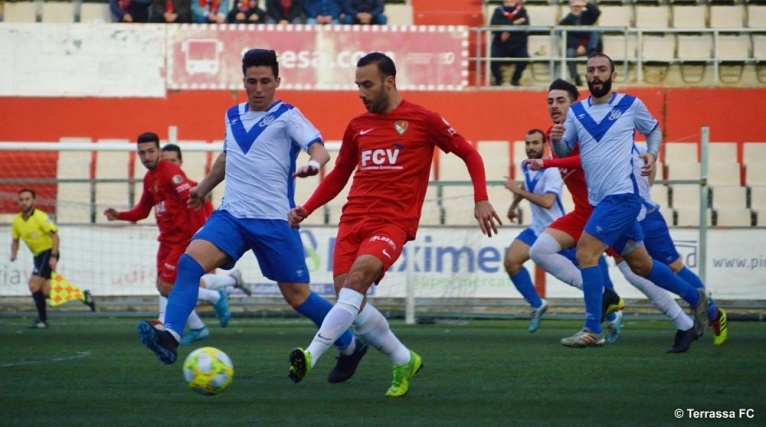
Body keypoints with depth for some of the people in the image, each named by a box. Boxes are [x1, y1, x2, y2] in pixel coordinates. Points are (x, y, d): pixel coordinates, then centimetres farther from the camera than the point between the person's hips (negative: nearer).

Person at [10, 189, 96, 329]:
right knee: (46, 292, 2)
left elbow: (55, 236, -19)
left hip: (48, 253, -7)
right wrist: (14, 253, -6)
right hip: (38, 255, 7)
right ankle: (83, 296, 19)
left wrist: (53, 256, -26)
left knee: (34, 285, -18)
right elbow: (15, 240, 14)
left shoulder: (40, 217, -17)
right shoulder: (17, 221, 2)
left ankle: (42, 320, -8)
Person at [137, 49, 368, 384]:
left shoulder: (287, 116, -3)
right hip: (231, 216, 5)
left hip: (274, 221, -5)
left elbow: (319, 148, -18)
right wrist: (203, 188, 43)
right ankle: (169, 337, -30)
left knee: (297, 296, 1)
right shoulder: (233, 116, 14)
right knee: (190, 262, -21)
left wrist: (313, 164, -41)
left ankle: (350, 347, 23)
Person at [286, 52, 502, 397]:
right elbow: (339, 175, 26)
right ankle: (404, 361, 16)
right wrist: (306, 209, 14)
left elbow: (469, 154, 10)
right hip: (353, 219, 5)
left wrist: (481, 200, 0)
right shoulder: (357, 126, 16)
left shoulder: (422, 120, 2)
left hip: (393, 222, -5)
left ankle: (312, 355, -40)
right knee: (352, 306, -7)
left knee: (357, 276, -31)